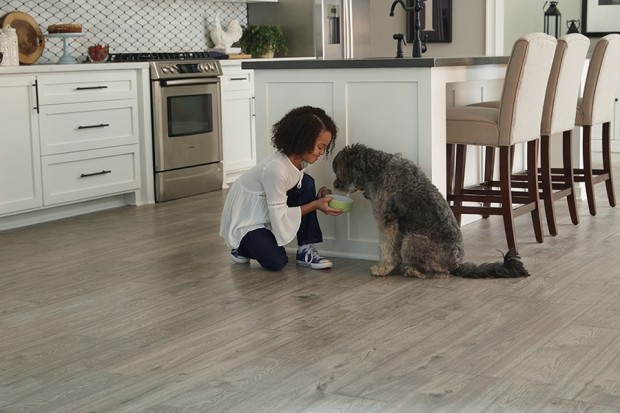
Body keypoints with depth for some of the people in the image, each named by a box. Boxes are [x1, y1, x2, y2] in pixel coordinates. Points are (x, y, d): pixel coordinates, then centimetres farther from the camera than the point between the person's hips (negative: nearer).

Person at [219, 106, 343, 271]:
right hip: (245, 217, -8)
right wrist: (315, 205, -26)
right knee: (277, 262, -22)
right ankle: (241, 246, 10)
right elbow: (280, 217, -28)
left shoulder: (298, 159, -10)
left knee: (307, 183, -13)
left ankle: (305, 251, -7)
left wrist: (318, 198, -19)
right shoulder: (276, 168, -35)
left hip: (266, 210, 8)